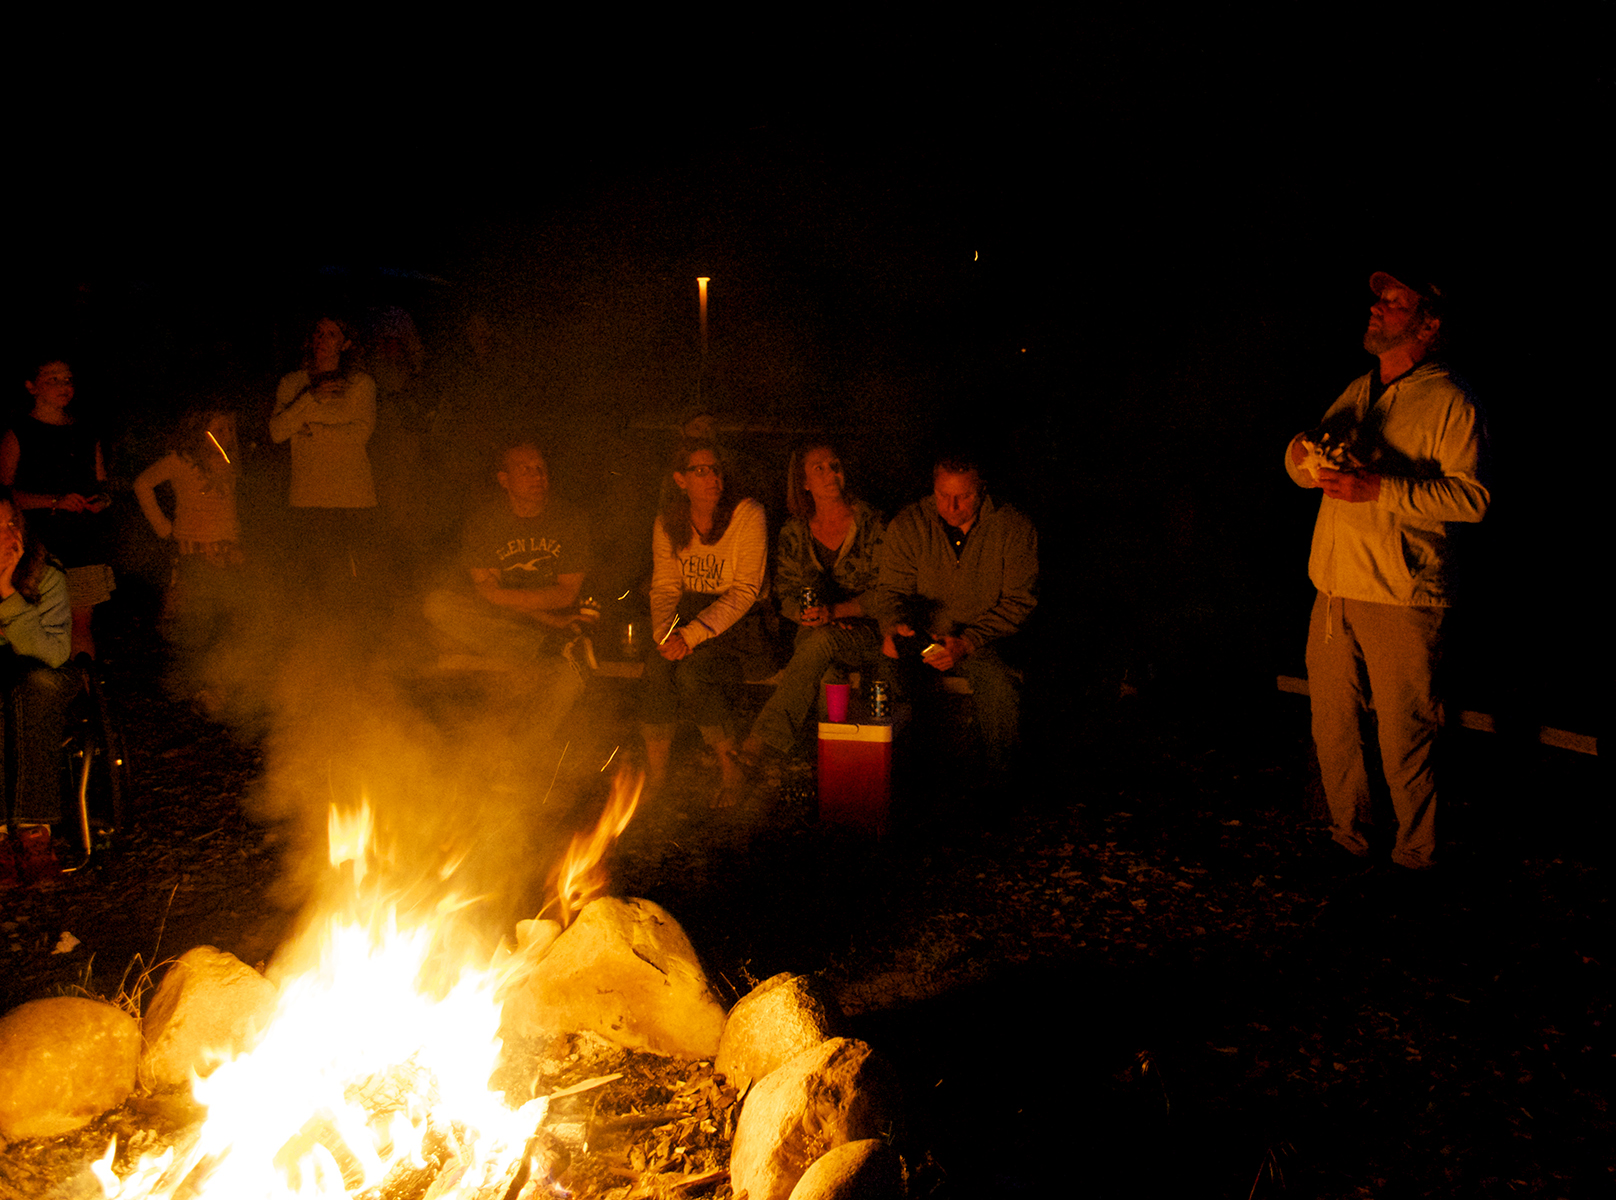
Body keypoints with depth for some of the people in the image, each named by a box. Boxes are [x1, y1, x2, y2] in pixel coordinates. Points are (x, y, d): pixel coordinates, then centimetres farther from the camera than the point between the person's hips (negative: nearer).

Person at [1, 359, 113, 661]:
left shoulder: (87, 436, 15)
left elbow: (101, 484, 22)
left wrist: (102, 499, -2)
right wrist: (55, 501, -16)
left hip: (86, 545, 3)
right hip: (39, 547, -3)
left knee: (81, 624, 4)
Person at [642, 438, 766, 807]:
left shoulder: (747, 515, -11)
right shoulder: (666, 524, 5)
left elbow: (745, 592, -16)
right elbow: (664, 586, 4)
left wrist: (692, 634, -25)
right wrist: (664, 634, -18)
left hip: (738, 620, -4)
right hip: (690, 610, 4)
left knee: (690, 671, -30)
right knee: (657, 665, -27)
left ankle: (730, 768, -10)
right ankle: (654, 771, -15)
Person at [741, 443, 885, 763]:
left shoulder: (870, 525, 0)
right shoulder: (792, 535, 9)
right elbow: (785, 596, 10)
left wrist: (832, 612, -19)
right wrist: (805, 614, -15)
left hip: (866, 632, -2)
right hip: (814, 635, 3)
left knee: (822, 639, -35)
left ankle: (763, 738, -44)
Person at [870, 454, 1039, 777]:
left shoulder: (1014, 529, -5)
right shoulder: (907, 526, -2)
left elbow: (1019, 602, -4)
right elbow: (891, 589, 3)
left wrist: (967, 642, -16)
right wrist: (893, 626, -22)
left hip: (979, 641, -1)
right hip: (917, 638, 1)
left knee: (1001, 689, -32)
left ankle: (999, 779, -9)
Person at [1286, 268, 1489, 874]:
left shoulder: (1450, 401, -4)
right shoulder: (1359, 391, 17)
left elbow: (1473, 497, -15)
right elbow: (1304, 469, 17)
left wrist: (1378, 488, -22)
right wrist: (1303, 449, -7)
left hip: (1403, 600, -6)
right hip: (1335, 591, 6)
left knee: (1403, 740, -1)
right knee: (1333, 730, 12)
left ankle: (1415, 859, 15)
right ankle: (1348, 840, 29)